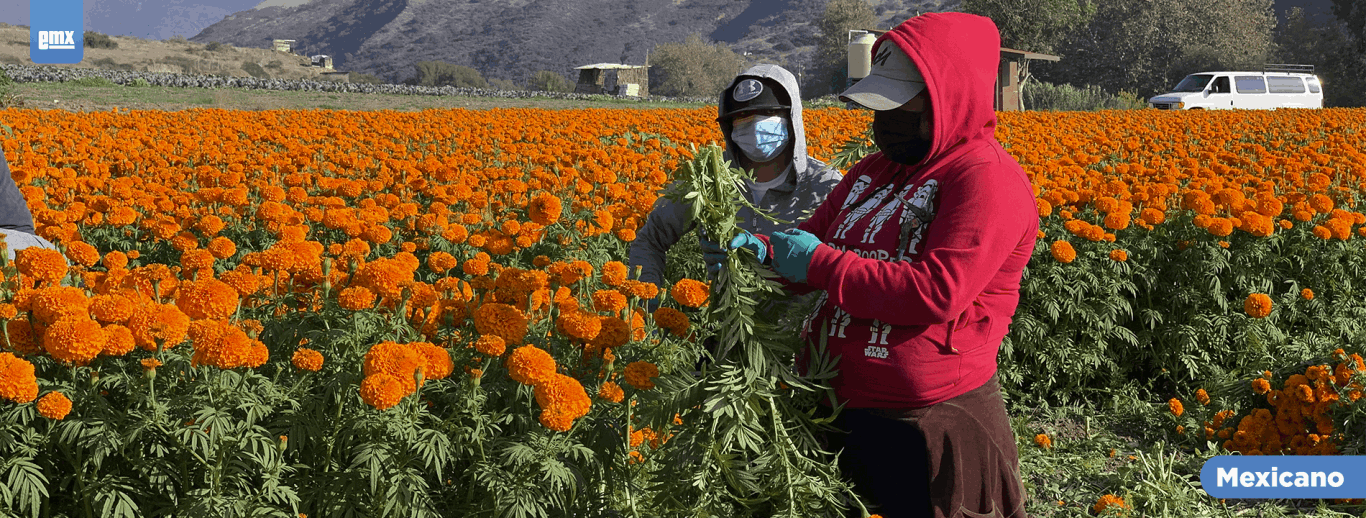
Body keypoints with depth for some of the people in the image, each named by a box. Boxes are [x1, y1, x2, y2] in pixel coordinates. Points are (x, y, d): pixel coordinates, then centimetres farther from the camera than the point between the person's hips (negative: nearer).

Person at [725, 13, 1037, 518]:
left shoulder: (988, 180, -15)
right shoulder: (876, 170, 12)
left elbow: (936, 294, -24)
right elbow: (812, 241, 18)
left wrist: (820, 263, -17)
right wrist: (760, 250, -5)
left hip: (929, 428, -8)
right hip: (839, 411, 8)